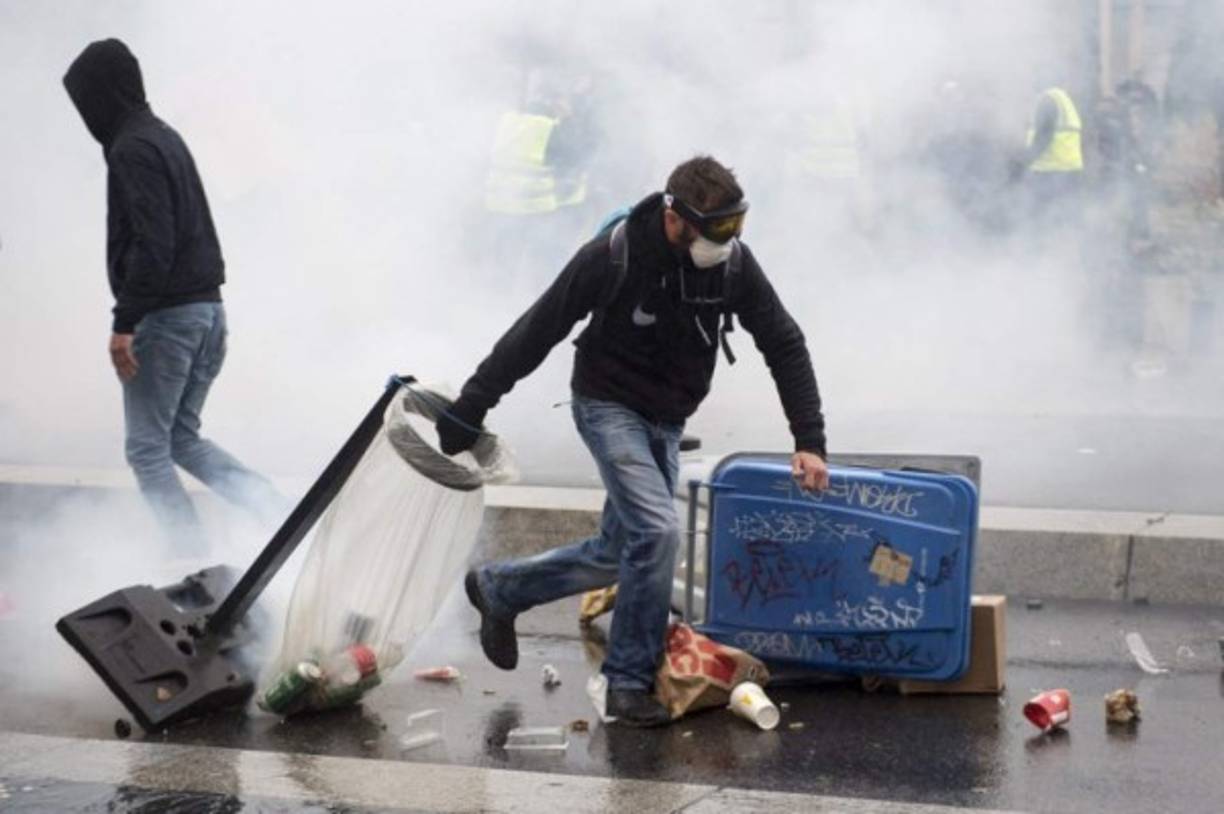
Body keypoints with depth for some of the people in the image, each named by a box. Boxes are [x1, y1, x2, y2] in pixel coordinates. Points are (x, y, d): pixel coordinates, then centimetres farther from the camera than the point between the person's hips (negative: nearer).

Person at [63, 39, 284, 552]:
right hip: (208, 307, 9)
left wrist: (124, 324, -21)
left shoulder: (132, 150, -13)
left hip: (165, 316, -9)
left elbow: (151, 245, -22)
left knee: (147, 448, 1)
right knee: (182, 438, 17)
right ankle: (281, 513, 2)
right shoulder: (166, 139, 16)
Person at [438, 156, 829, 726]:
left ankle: (498, 589, 33)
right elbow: (536, 333, -17)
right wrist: (467, 411, -14)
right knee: (657, 530, -22)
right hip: (608, 406, -6)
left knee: (617, 554, 10)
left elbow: (784, 345, -2)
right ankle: (630, 681, -7)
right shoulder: (614, 257, -24)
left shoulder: (733, 263, -12)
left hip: (666, 421, 6)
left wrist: (809, 441, -9)